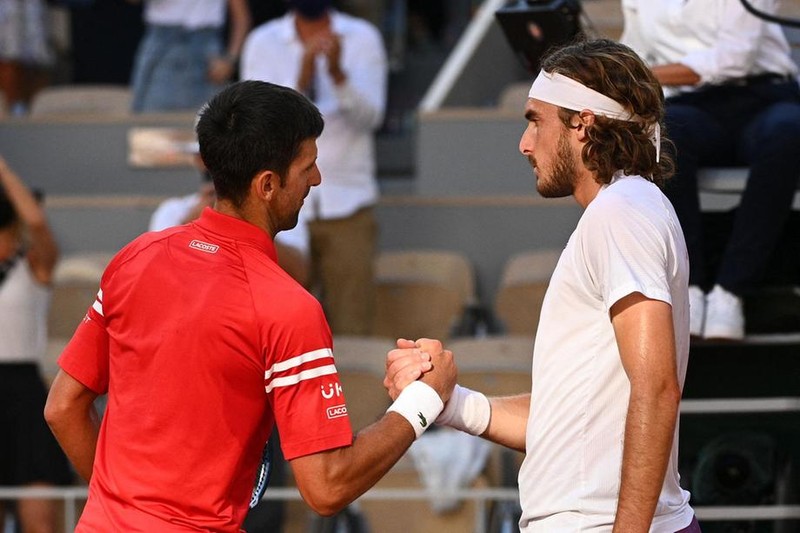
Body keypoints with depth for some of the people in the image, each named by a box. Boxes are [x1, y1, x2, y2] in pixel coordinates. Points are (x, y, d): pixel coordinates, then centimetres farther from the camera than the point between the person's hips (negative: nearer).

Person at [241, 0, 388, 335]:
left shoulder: (363, 38, 3)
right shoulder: (263, 43, 3)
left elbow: (370, 116, -7)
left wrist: (337, 72, -24)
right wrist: (301, 80, -23)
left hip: (348, 204, 0)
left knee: (351, 329, -4)